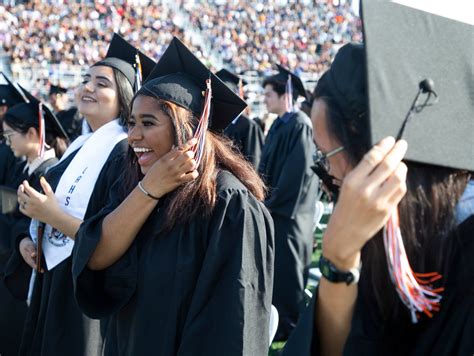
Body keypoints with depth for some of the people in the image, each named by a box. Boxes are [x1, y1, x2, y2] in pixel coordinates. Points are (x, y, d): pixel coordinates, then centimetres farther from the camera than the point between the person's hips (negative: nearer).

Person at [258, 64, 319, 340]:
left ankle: (290, 325, 9)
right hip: (274, 209, 9)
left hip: (288, 212, -9)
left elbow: (299, 170, -20)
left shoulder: (299, 125, -14)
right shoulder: (279, 125, 13)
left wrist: (274, 201, -16)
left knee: (286, 269, -1)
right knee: (275, 267, 14)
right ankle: (278, 319, 24)